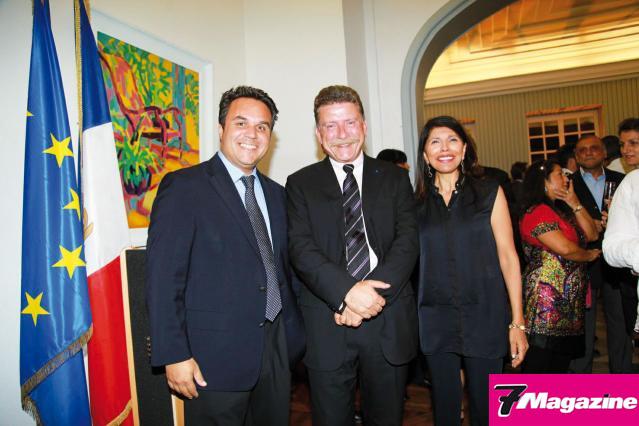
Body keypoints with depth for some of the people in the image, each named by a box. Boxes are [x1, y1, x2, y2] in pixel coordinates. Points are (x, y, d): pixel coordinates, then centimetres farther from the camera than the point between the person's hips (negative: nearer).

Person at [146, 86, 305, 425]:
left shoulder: (276, 193, 11)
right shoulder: (183, 187, -9)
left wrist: (294, 331, 10)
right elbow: (163, 277, -13)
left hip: (277, 348, 6)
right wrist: (173, 355, -16)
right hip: (216, 355, -6)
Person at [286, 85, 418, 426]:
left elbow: (407, 240, -3)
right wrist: (347, 291, -22)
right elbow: (301, 248, -8)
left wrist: (373, 294, -16)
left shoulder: (394, 178, 7)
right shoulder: (300, 184, 4)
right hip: (327, 326, -1)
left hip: (389, 322, 2)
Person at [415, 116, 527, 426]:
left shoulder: (489, 193, 1)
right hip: (435, 321, 1)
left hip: (484, 316, -1)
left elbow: (508, 257, -1)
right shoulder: (417, 202, 4)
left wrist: (517, 322, -5)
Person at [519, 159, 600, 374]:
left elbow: (592, 235, 10)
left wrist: (574, 202, 4)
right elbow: (564, 248, -19)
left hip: (569, 299, 10)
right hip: (547, 299, -10)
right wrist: (589, 255, 1)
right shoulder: (538, 212, -13)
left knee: (562, 362, 16)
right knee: (539, 363, -5)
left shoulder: (562, 210, 18)